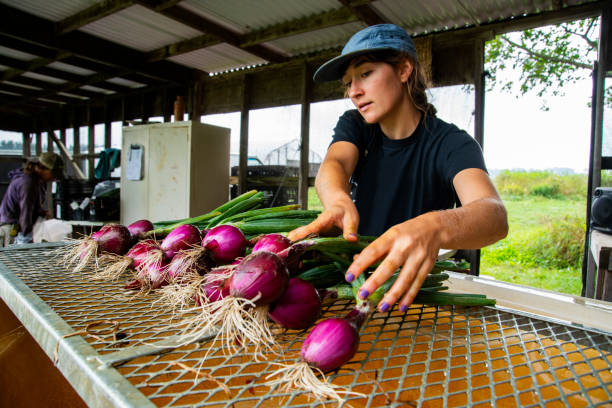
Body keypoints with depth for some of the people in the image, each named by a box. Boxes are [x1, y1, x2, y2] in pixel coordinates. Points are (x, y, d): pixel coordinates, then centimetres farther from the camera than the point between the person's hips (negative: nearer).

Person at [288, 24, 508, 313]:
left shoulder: (451, 143, -11)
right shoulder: (354, 125, 2)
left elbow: (494, 215, -29)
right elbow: (333, 165, -20)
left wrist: (434, 227, -52)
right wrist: (339, 202, -44)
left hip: (413, 290, -2)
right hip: (354, 276, 2)